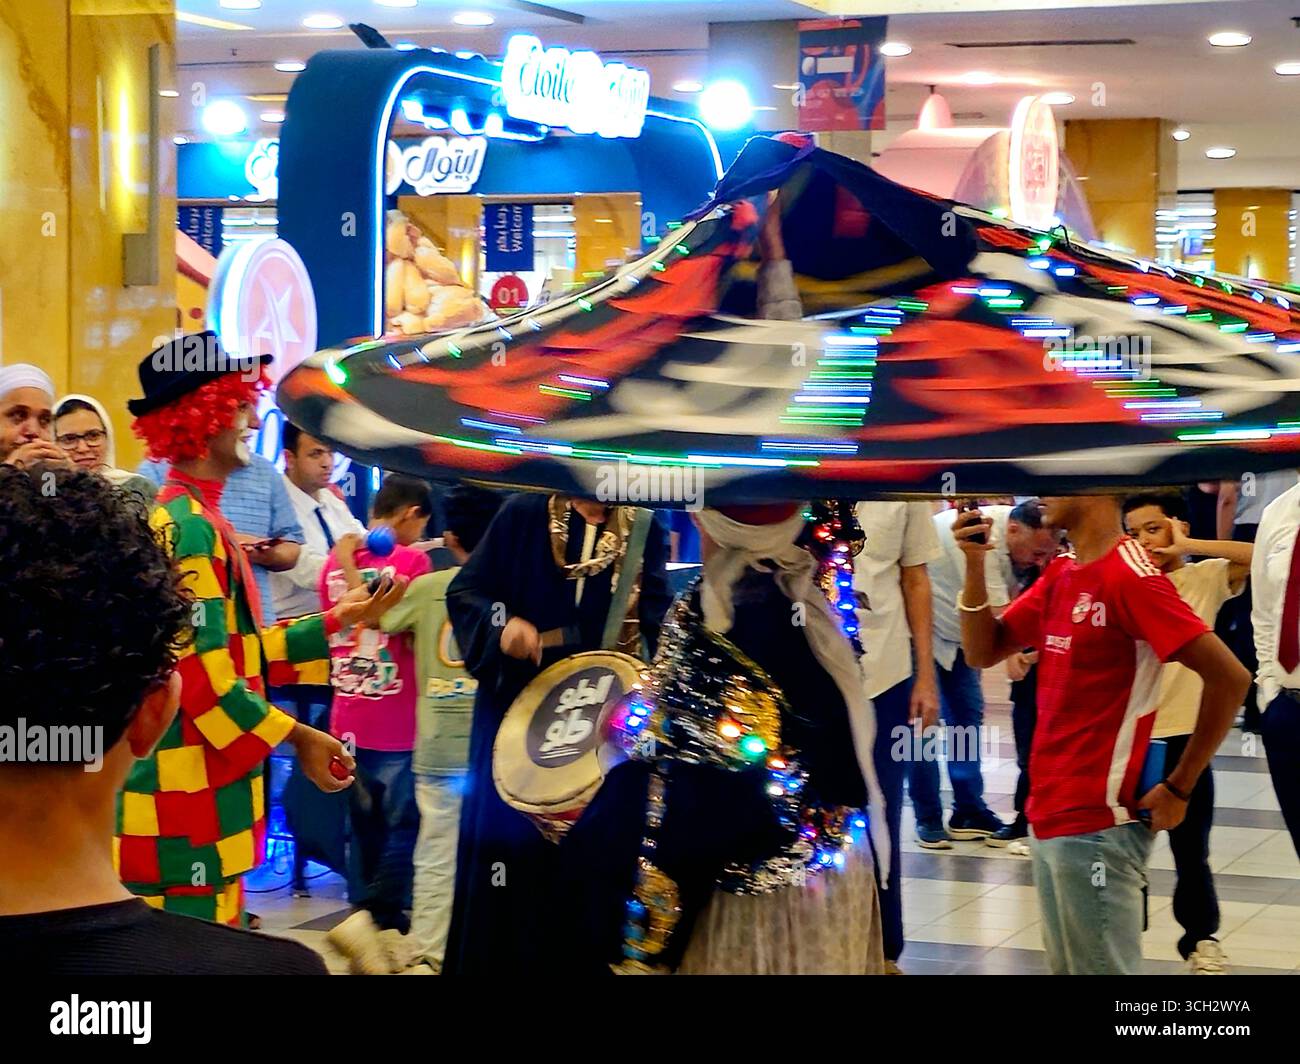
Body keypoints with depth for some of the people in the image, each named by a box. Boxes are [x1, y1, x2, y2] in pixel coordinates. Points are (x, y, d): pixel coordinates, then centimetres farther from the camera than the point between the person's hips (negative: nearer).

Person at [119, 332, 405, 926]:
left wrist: (336, 620, 15)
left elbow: (239, 650, 16)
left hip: (205, 791, 11)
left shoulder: (194, 519, 16)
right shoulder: (190, 528, -17)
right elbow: (203, 673, -22)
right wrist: (295, 738, -16)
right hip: (186, 795, -10)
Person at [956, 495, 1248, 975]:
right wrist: (975, 563, -4)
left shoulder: (1129, 575, -16)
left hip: (1096, 823, -9)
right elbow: (982, 651, 12)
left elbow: (1229, 677, -19)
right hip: (1049, 817, 9)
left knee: (1101, 967, -2)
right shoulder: (1059, 574, 10)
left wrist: (1177, 788, -14)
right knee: (1066, 966, 17)